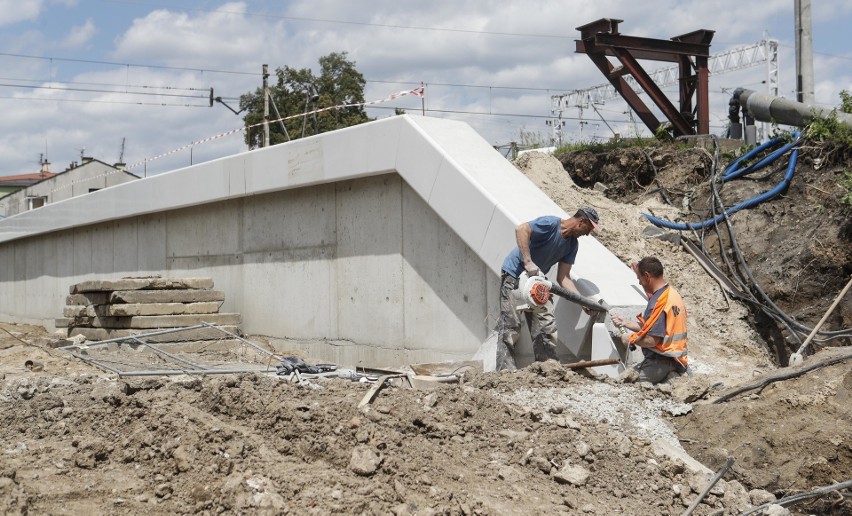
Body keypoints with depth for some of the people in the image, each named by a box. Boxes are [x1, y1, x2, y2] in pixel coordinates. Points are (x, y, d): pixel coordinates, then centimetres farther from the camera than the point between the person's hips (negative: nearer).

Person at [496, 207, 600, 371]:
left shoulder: (572, 245, 4)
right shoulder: (551, 224, -19)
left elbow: (563, 278, 2)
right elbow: (521, 229, -34)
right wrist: (528, 262, -38)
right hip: (514, 276, -8)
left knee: (547, 327, 0)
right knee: (511, 327, -9)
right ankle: (506, 370, -6)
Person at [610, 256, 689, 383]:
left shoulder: (659, 301, -19)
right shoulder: (672, 293, 12)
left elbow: (651, 340, -22)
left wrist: (630, 339, -4)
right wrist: (625, 322, 20)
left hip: (661, 363, -10)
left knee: (624, 380, -16)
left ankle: (669, 377, -9)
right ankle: (673, 374, 6)